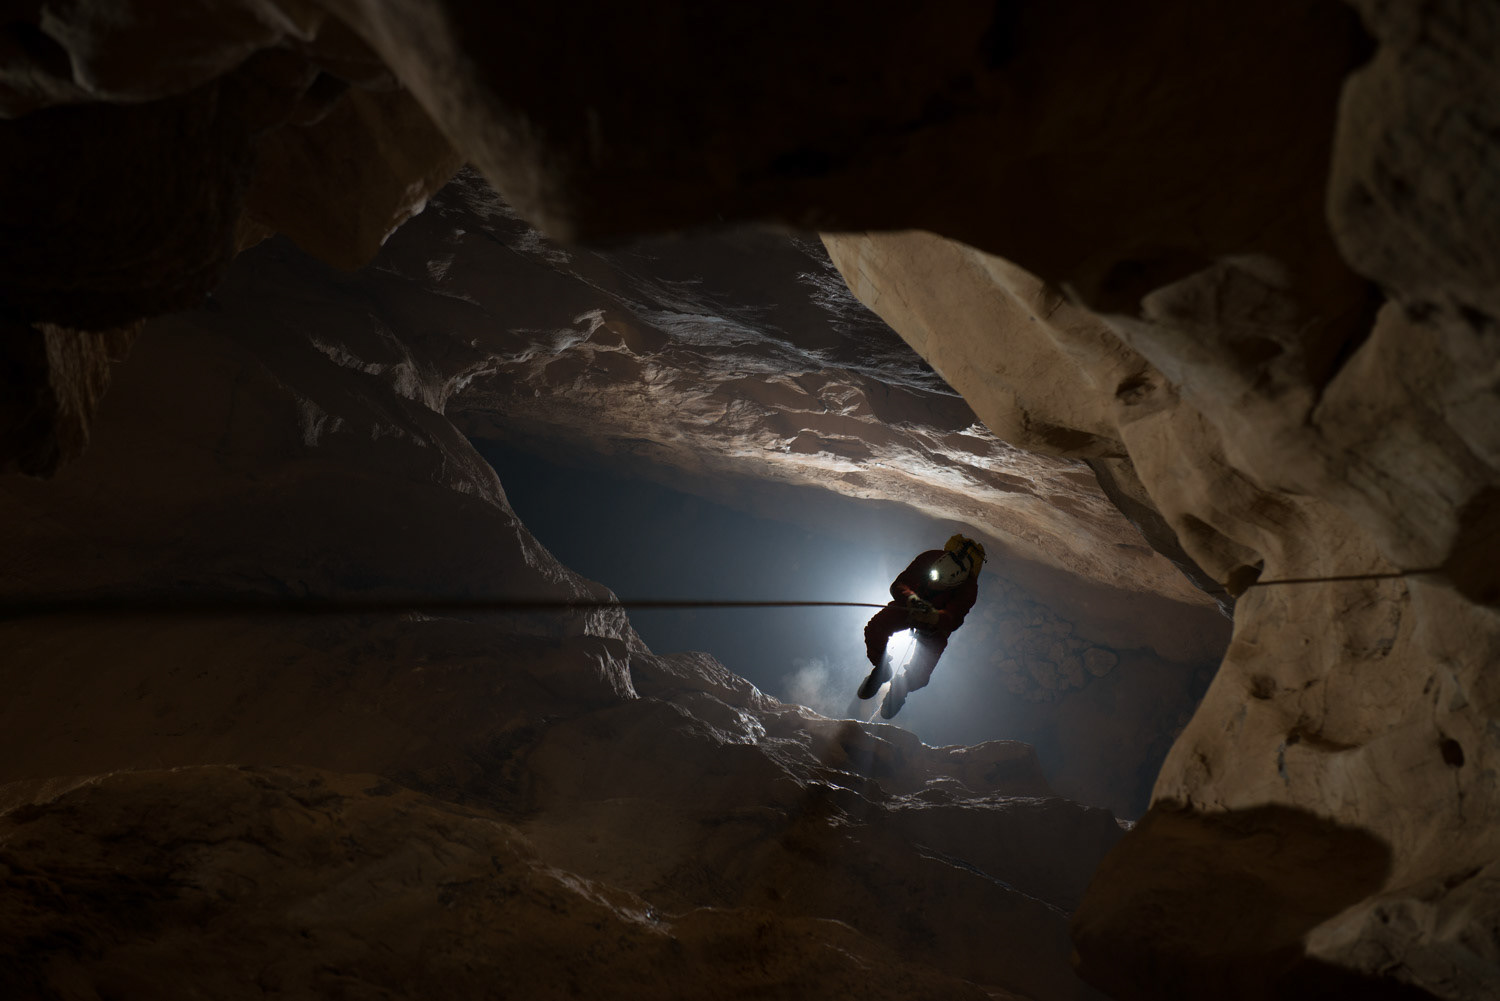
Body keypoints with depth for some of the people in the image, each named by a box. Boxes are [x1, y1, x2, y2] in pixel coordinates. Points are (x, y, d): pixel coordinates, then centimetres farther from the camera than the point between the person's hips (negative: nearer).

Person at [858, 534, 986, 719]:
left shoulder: (969, 588, -28)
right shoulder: (929, 558, -26)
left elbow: (953, 619, -36)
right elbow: (898, 584, -25)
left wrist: (934, 617, -59)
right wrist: (911, 598, -48)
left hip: (936, 625, -1)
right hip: (909, 607, 1)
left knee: (920, 673, -16)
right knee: (875, 628, -27)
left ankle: (901, 687, 24)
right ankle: (881, 668, 6)